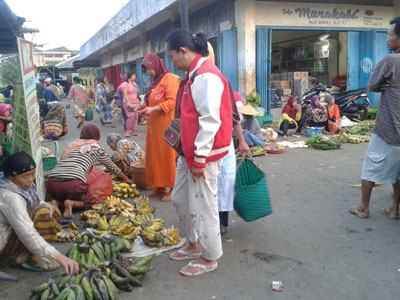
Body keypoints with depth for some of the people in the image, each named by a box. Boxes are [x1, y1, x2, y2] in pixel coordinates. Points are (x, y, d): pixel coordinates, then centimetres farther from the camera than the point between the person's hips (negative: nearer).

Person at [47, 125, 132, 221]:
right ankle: (72, 204, -9)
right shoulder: (96, 147, 13)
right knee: (91, 201, 19)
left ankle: (57, 202, 2)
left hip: (52, 184, 5)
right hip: (73, 184, -5)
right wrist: (126, 179, 43)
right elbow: (112, 167, 26)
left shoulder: (71, 144, 24)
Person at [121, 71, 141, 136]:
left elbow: (138, 92, 17)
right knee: (131, 116, -18)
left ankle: (134, 131, 7)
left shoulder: (134, 84, 16)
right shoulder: (125, 84, -6)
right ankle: (127, 131, -8)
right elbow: (125, 94, -13)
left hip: (135, 103, 7)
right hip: (128, 103, -7)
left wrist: (136, 86, 2)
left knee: (135, 117, 1)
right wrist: (128, 103, -23)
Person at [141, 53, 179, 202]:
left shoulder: (169, 78, -8)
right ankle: (160, 187, 18)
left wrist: (153, 109, -22)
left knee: (168, 156, -3)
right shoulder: (156, 81, 19)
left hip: (167, 124, -8)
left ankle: (172, 189, 6)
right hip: (155, 125, 8)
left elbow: (172, 101, -17)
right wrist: (142, 106, 7)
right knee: (155, 155, 9)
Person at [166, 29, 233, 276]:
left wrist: (200, 159, -20)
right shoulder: (194, 74, 14)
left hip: (204, 154, -10)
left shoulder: (205, 76, -18)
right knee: (180, 198, 20)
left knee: (202, 206, 2)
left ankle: (210, 259, 21)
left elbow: (210, 121, -23)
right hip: (190, 151, 10)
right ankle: (195, 246, 37)